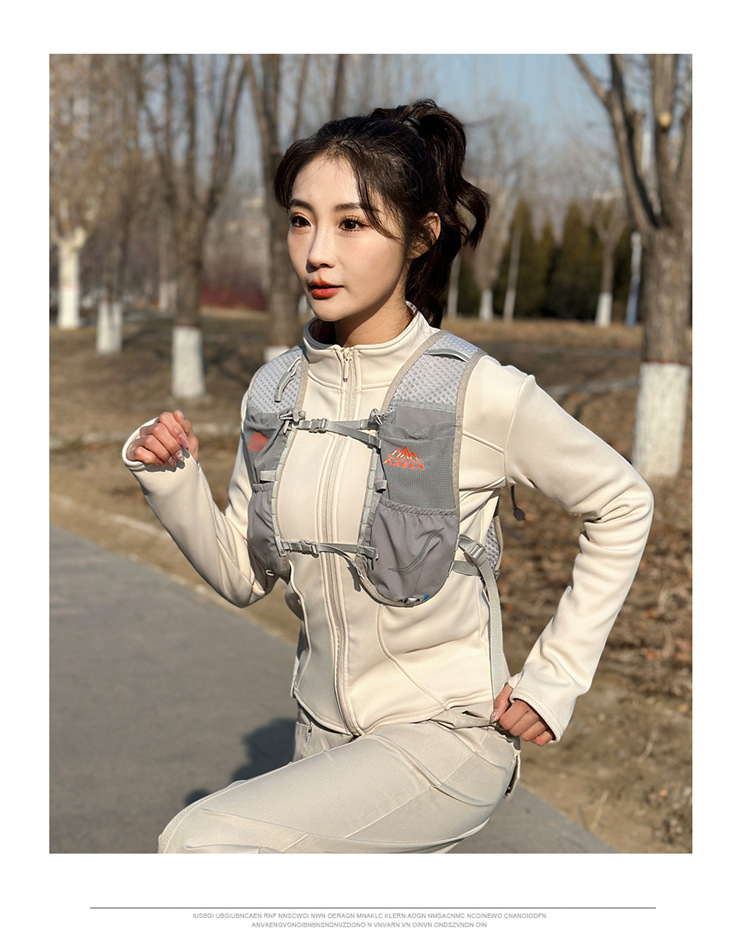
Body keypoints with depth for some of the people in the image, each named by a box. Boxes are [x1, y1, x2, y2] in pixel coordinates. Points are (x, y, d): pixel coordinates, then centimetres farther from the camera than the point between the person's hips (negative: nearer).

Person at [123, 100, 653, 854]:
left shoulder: (479, 394, -17)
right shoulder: (274, 392, -2)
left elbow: (623, 505, -4)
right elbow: (242, 575, 5)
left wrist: (555, 674, -5)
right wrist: (172, 482, -11)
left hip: (443, 735, -6)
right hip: (325, 730, 6)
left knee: (201, 841, -22)